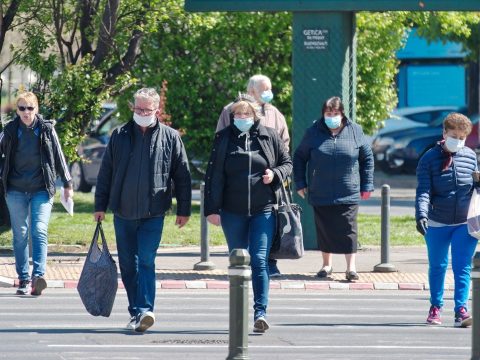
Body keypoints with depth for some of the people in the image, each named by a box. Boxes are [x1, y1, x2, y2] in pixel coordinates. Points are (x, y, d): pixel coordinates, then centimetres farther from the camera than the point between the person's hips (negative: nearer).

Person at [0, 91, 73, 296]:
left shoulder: (46, 129, 2)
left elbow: (58, 157, 9)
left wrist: (67, 183, 10)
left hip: (41, 189, -2)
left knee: (39, 231, -14)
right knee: (20, 234, 3)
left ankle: (38, 276, -23)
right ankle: (23, 280, 7)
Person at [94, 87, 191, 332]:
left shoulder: (170, 138, 2)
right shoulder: (120, 136, 7)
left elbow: (182, 176, 6)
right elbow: (105, 172, 11)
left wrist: (183, 210, 5)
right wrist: (100, 205, 8)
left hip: (153, 213, -3)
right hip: (123, 212, 3)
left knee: (146, 260, -14)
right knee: (128, 265, 7)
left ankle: (144, 310, -19)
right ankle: (137, 311, 16)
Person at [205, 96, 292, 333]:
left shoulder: (269, 136, 3)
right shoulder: (224, 138, 3)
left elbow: (287, 163, 14)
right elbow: (214, 176, 2)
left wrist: (276, 174, -9)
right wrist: (212, 209, -3)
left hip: (263, 210, -1)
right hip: (232, 212, 1)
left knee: (259, 260, -11)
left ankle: (260, 311, -14)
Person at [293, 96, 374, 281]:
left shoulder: (355, 132, 1)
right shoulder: (313, 132, 1)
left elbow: (367, 158, 10)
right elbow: (299, 158, 11)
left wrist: (367, 185, 6)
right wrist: (300, 184, 5)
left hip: (348, 193, -1)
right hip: (320, 195, 1)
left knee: (348, 230, -5)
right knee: (324, 229, 8)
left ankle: (351, 267, -3)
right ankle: (327, 265, 21)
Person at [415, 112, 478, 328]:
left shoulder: (470, 157, 3)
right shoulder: (429, 158, -5)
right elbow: (423, 190, -13)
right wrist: (421, 214, -25)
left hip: (465, 223, 1)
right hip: (437, 224, -1)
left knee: (462, 267, -7)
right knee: (437, 267, 11)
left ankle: (461, 310, -10)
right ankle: (435, 308, 25)